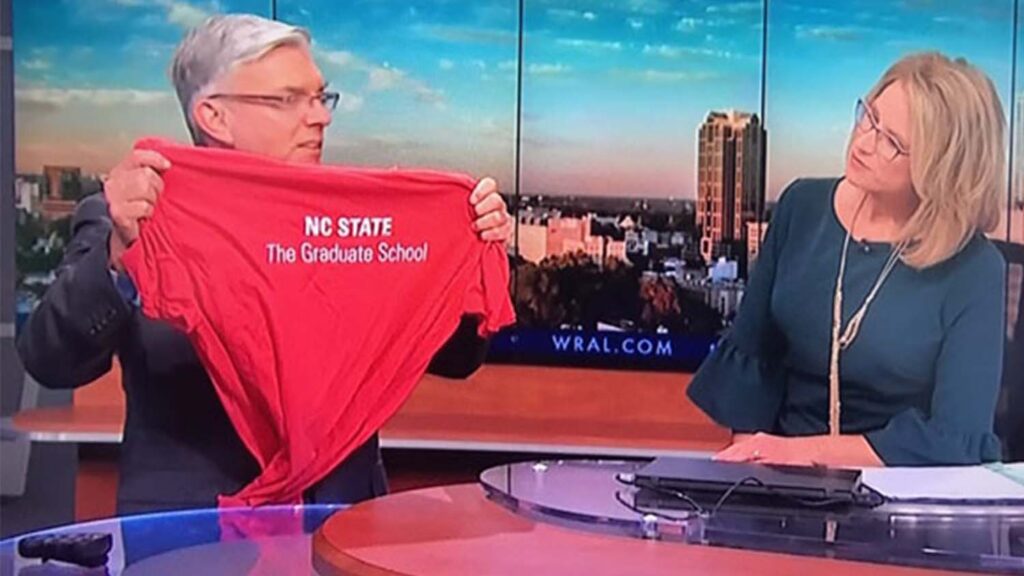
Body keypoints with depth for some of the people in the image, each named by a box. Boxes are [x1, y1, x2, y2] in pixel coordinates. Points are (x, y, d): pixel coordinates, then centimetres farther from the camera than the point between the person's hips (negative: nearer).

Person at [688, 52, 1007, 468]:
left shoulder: (973, 270, -13)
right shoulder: (803, 207, 0)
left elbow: (956, 437, -15)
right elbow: (748, 354, 5)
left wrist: (805, 450, -20)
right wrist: (748, 462, -9)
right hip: (792, 480, 1)